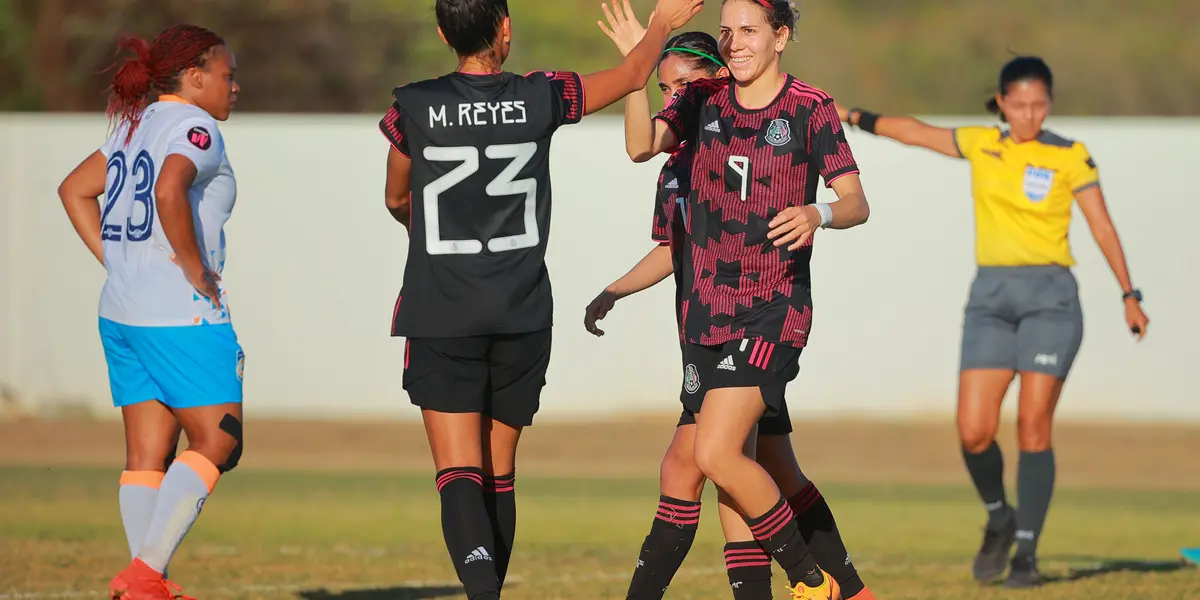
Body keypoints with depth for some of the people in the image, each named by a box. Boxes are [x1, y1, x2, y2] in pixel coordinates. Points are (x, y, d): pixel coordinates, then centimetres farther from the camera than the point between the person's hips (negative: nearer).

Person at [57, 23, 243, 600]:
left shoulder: (137, 125, 16)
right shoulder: (194, 126, -11)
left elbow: (75, 189, 23)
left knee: (146, 456, 9)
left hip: (121, 311, 9)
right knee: (217, 445, -3)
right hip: (182, 315, -9)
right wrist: (196, 269, -19)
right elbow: (169, 191, -29)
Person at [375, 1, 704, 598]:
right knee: (499, 474, 14)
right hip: (522, 315, 2)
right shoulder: (540, 98, -3)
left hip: (440, 318, -2)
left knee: (460, 473, -8)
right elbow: (633, 74, 15)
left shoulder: (413, 108, -4)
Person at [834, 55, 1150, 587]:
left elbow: (1102, 227, 3)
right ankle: (999, 519, 20)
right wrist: (855, 118, 27)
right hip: (990, 298, 3)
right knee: (973, 432, -7)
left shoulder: (1070, 157, 0)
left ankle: (1025, 553, -2)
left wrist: (1129, 295, 0)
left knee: (1034, 427, -9)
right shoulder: (981, 145, 9)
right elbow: (914, 132, 20)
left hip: (1049, 297, -3)